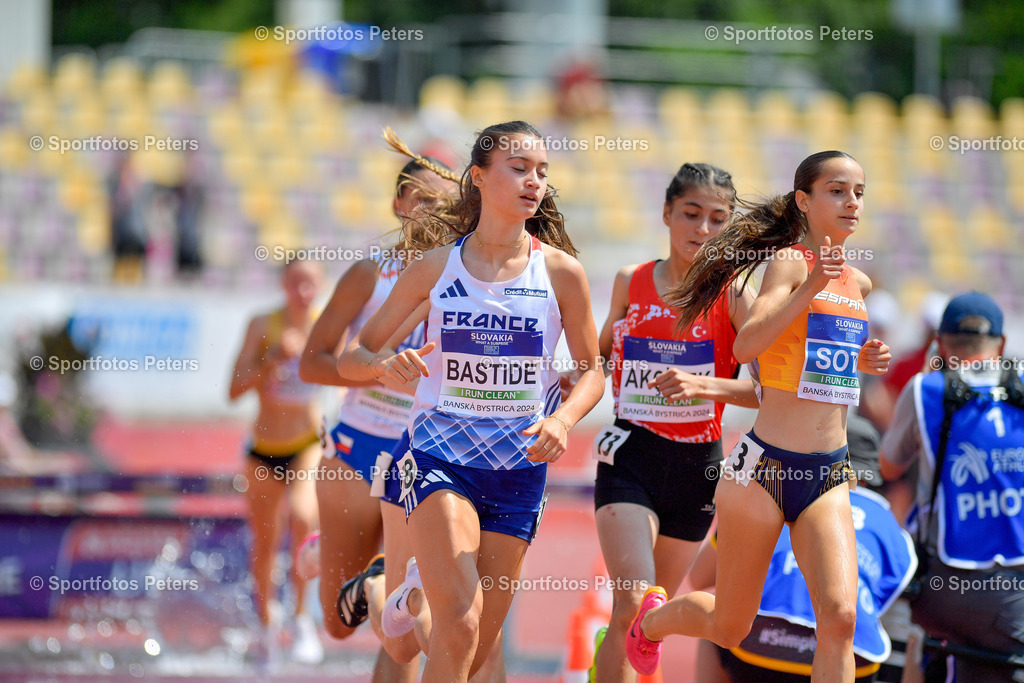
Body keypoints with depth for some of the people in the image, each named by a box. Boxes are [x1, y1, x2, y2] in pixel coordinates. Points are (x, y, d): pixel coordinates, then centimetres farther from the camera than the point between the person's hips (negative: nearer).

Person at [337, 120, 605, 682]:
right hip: (439, 457, -2)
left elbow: (591, 370, 8)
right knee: (459, 625, -22)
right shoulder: (435, 268, -1)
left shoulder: (560, 272, -1)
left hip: (517, 466, 2)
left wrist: (563, 418, -13)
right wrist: (387, 364, -19)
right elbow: (350, 359, 4)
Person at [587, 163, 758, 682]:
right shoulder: (631, 282, 4)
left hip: (696, 464, 1)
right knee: (634, 606, -21)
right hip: (630, 457, -1)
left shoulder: (732, 294, -3)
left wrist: (703, 385, -27)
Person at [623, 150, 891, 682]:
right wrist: (809, 287, -34)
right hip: (764, 466, -5)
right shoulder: (789, 261, -9)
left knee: (839, 616, -18)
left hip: (828, 477, 5)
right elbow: (746, 346, -26)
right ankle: (653, 617, 45)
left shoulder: (859, 284, 13)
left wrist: (861, 363, 13)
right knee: (728, 629, 11)